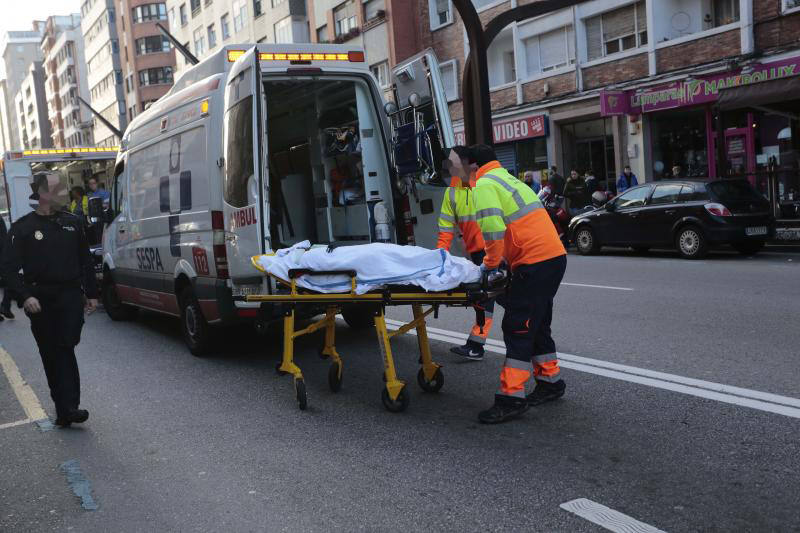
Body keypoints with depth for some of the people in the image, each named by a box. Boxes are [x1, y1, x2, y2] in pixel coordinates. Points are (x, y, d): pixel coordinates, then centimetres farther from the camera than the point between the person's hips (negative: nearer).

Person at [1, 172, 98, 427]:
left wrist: (91, 293, 12)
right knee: (51, 355, 6)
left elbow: (85, 261, 15)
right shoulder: (23, 228, 0)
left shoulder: (72, 223, 9)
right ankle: (65, 408, 15)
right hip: (41, 301, 0)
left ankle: (67, 408, -12)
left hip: (70, 297, 1)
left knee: (65, 348, -10)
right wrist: (26, 295, -15)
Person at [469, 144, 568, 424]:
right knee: (536, 324, 20)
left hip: (534, 264, -10)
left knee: (517, 328, -7)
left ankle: (511, 396, -6)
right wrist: (496, 260, 23)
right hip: (555, 256, 10)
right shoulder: (510, 180, 25)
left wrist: (490, 263, -4)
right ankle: (550, 381, 30)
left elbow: (493, 229, -18)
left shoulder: (484, 185, -6)